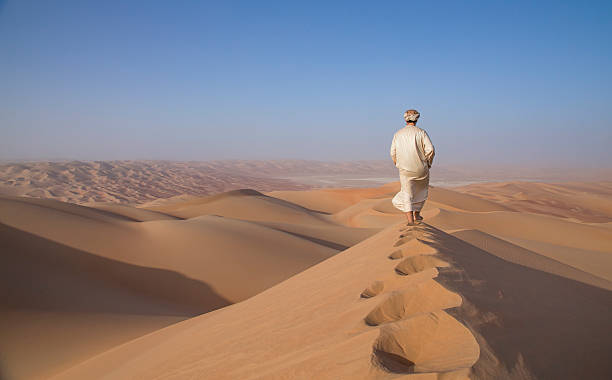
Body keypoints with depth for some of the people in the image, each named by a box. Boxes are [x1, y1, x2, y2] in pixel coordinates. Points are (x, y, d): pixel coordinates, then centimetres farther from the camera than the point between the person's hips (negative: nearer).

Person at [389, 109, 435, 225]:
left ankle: (410, 220, -8)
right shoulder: (421, 132, -5)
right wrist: (428, 164, 4)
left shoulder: (398, 134, 3)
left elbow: (393, 153, 5)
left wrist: (399, 165, 20)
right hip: (421, 170, -1)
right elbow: (430, 150, -11)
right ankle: (416, 214, 31)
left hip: (405, 170, 1)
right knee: (421, 191, 23)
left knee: (407, 195, 4)